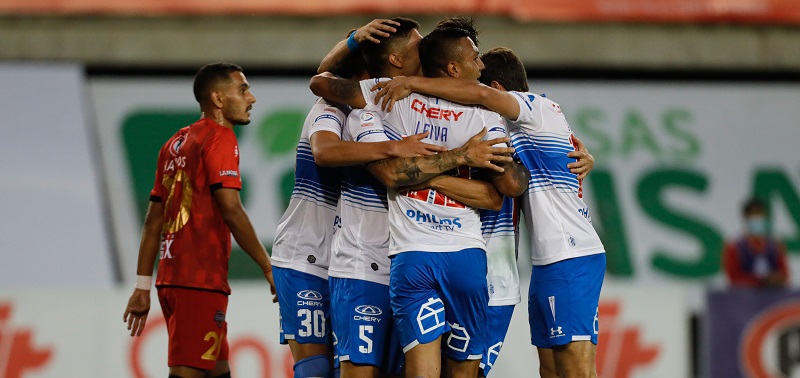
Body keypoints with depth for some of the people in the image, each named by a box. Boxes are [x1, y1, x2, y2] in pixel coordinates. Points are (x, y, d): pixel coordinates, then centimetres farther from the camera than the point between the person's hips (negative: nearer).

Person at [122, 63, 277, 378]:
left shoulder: (176, 143, 19)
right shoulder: (220, 137, -7)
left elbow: (153, 219, 18)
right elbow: (231, 210, -17)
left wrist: (143, 286, 18)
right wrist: (268, 268, -12)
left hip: (170, 279, 9)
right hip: (201, 281, -9)